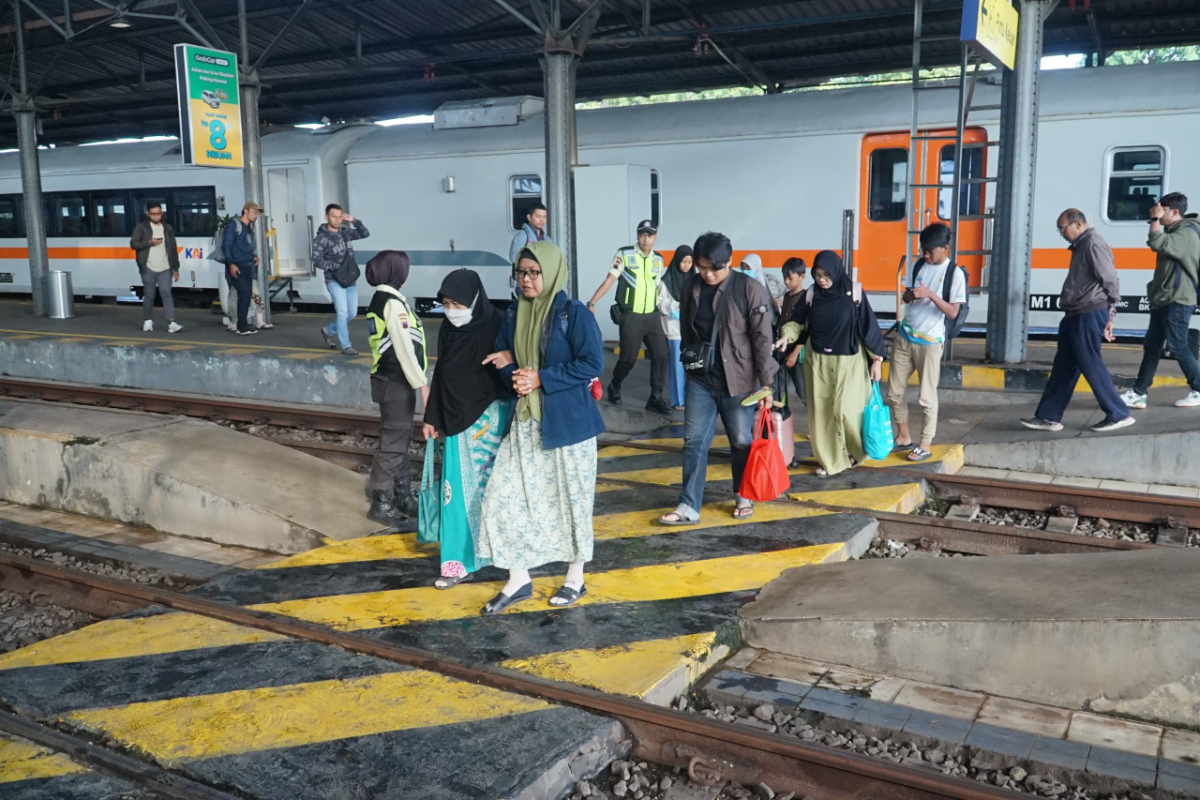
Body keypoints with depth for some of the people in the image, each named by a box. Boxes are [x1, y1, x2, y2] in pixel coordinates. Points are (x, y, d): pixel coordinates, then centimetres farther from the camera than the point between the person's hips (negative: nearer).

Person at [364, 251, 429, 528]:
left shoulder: (379, 300, 12)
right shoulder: (393, 302, -17)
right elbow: (404, 349, -20)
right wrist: (422, 384, -17)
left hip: (390, 379, 10)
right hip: (396, 382, -10)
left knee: (401, 441, 16)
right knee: (393, 443, -2)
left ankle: (402, 496, 25)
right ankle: (381, 503, 5)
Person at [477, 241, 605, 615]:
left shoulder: (574, 313, -11)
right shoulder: (514, 315, 7)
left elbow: (591, 364, -15)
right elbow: (501, 357, 13)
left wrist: (541, 379, -19)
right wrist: (513, 375, -10)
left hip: (568, 420, -6)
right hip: (526, 420, 6)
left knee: (570, 500, 7)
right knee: (505, 498, 2)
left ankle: (575, 578, 25)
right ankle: (518, 580, 16)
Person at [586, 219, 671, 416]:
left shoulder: (658, 260, 8)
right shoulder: (624, 255, -6)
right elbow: (609, 280, -10)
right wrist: (592, 303, -18)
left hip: (652, 316, 5)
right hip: (631, 316, -4)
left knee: (660, 355, -1)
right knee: (628, 358, -2)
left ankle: (656, 398, 9)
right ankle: (614, 388, 26)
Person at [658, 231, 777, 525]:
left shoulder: (750, 290, -12)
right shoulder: (691, 289, 1)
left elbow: (762, 339, -12)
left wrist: (765, 383, -13)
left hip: (739, 381, -4)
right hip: (700, 379, 4)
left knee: (742, 441, 10)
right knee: (694, 441, 3)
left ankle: (744, 497, 29)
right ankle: (689, 507, 7)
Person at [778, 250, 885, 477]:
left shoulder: (853, 293, -9)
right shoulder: (811, 294, -1)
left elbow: (868, 325, -5)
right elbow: (798, 321, 6)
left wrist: (877, 358, -5)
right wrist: (787, 335, -15)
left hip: (848, 362, -3)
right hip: (818, 362, 3)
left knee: (845, 409, -7)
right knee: (822, 411, 4)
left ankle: (856, 450, 21)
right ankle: (831, 459, 16)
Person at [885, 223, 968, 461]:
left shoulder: (955, 273, -10)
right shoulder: (917, 265, 5)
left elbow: (953, 312, -12)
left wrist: (930, 294, -23)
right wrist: (910, 295, -10)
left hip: (930, 341, -5)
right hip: (904, 336, 5)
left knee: (927, 396, -1)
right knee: (894, 391, 9)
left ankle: (926, 445, 9)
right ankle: (904, 437, 24)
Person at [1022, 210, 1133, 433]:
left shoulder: (1093, 244, -12)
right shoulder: (1081, 246, 19)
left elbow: (1111, 281, -17)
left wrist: (1109, 315, -14)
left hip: (1089, 316, -10)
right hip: (1077, 316, 10)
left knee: (1091, 366, -4)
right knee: (1063, 367, 10)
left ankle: (1118, 414, 5)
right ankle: (1048, 417, 14)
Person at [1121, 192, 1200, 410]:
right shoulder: (1174, 232, 18)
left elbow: (1157, 244, -29)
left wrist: (1155, 219, -18)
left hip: (1178, 300, -10)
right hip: (1164, 299, 10)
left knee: (1178, 346, -6)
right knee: (1151, 346, 6)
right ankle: (1138, 393, 6)